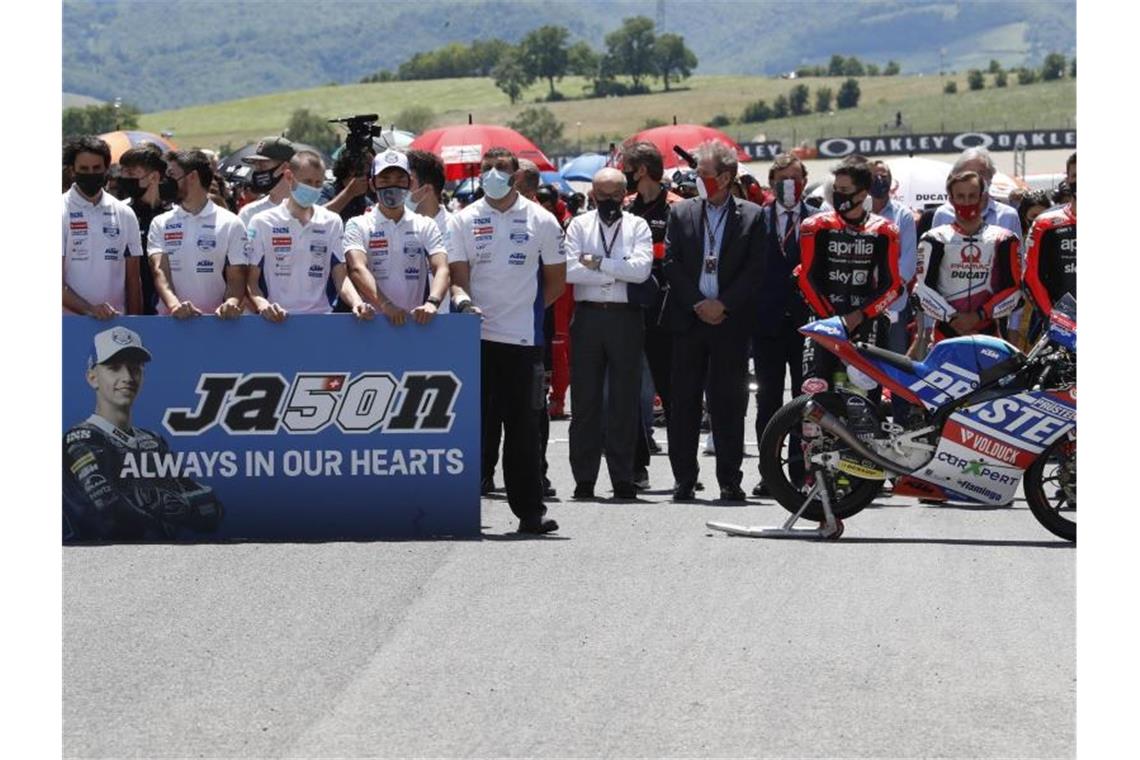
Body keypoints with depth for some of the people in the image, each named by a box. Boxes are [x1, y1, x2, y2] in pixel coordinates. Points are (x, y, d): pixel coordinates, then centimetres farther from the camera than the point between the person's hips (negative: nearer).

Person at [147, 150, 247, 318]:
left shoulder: (230, 224, 5)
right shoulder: (161, 223, 10)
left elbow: (236, 277, 2)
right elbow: (159, 271, -2)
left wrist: (232, 302, -20)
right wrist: (173, 303, -22)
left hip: (214, 320, -1)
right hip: (171, 319, 1)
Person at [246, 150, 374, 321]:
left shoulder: (333, 223, 12)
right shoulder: (262, 223, 5)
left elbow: (340, 276, 9)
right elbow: (251, 280, 3)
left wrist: (357, 303, -11)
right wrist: (263, 305, -17)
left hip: (321, 319, 2)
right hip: (276, 320, -2)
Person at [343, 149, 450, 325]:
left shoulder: (425, 226, 14)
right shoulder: (358, 225, 8)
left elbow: (441, 269, 1)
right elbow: (358, 269, -9)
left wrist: (432, 302, -21)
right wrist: (385, 305, -26)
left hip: (416, 321, 2)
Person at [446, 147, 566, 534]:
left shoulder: (541, 221, 6)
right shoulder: (464, 220, 6)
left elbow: (556, 280, 11)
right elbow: (457, 276, 2)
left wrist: (526, 309, 3)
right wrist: (464, 300, -19)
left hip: (522, 338, 0)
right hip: (474, 335, 0)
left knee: (523, 424, 1)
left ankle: (529, 509, 6)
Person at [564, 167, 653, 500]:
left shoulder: (637, 226, 7)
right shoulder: (579, 225, 8)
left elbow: (641, 268, -9)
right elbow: (569, 270, -7)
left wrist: (597, 263, -9)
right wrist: (616, 271, -8)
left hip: (626, 318, 0)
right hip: (587, 316, 0)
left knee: (625, 400, 1)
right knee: (585, 399, 2)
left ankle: (623, 478, 6)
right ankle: (584, 478, 6)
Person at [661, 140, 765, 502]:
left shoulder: (750, 216, 3)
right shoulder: (681, 212, 8)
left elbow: (755, 269, -1)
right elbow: (671, 263, 4)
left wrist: (724, 304, -10)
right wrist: (697, 304, -6)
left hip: (730, 320, -2)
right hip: (688, 319, 2)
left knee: (728, 401, 0)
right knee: (684, 401, 2)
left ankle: (729, 479, 5)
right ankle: (684, 478, 7)